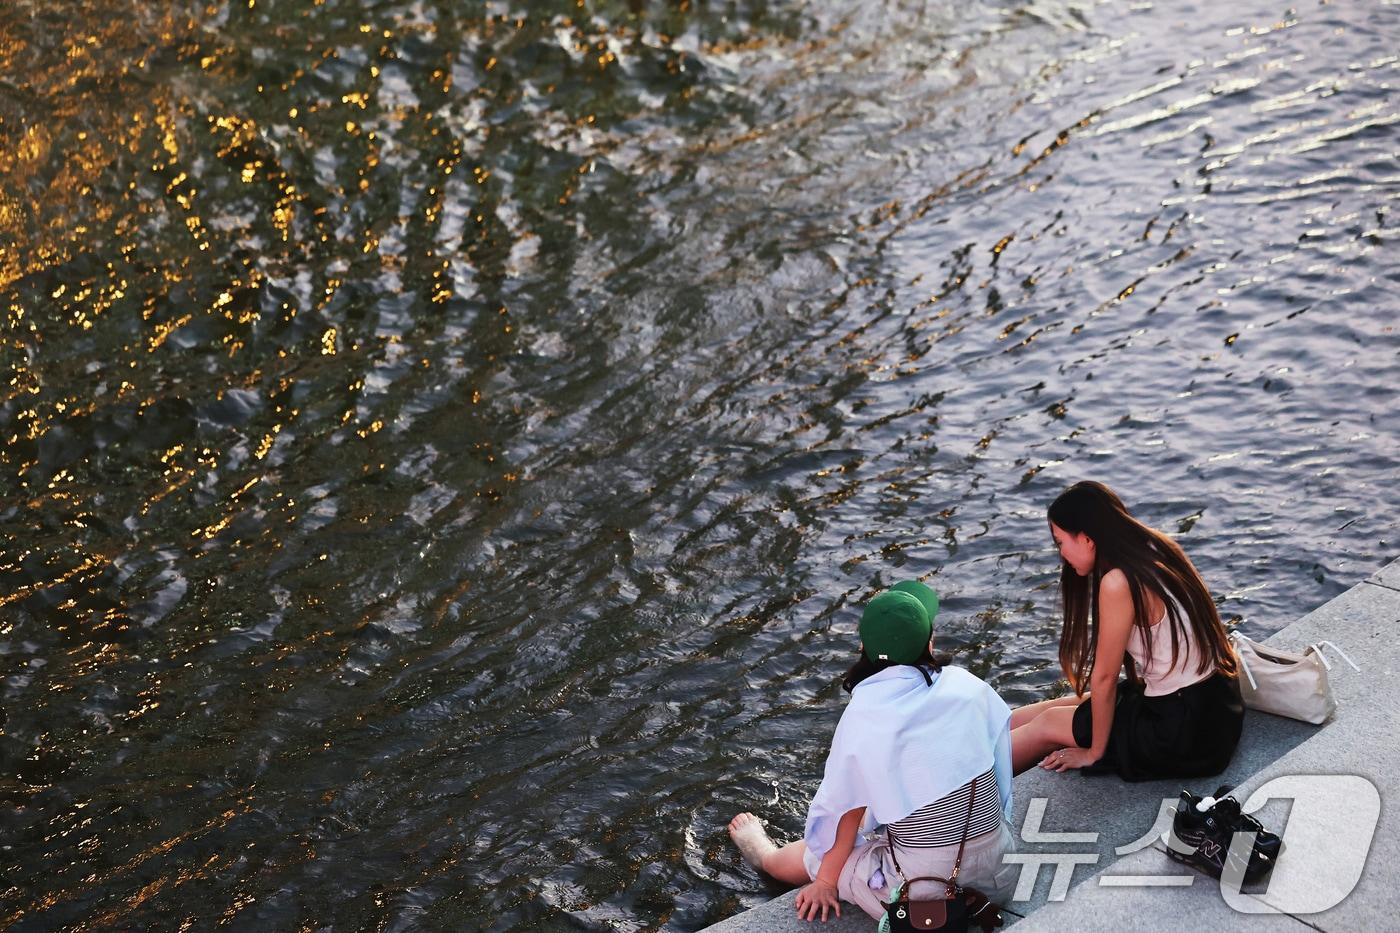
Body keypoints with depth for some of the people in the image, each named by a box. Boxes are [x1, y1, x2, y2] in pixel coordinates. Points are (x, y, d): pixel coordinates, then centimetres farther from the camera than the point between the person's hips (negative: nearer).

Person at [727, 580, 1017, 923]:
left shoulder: (862, 717, -15)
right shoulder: (968, 686, -7)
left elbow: (846, 811, -5)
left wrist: (826, 882, 10)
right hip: (999, 876, 3)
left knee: (808, 857, 26)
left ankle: (767, 856, 55)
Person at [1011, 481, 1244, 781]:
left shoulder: (1118, 583, -23)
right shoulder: (1153, 550, 3)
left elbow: (1105, 676, -14)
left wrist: (1094, 752, -4)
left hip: (1186, 731, -8)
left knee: (1048, 723, 10)